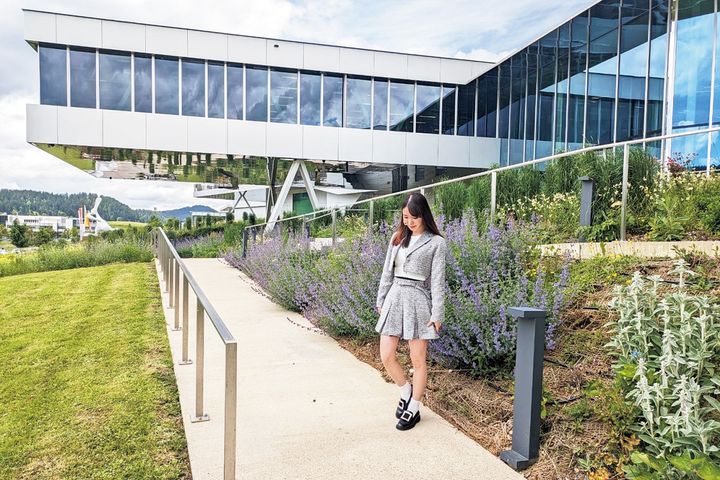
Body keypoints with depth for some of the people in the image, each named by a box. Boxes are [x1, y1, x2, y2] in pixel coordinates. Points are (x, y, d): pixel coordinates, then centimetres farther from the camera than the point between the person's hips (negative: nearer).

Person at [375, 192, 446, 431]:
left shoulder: (436, 243, -2)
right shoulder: (397, 237, 11)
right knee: (386, 356, 2)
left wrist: (437, 314, -8)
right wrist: (380, 300, 13)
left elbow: (437, 280, -5)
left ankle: (414, 408, 22)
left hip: (418, 300, -4)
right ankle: (406, 391, 29)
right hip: (394, 297, 5)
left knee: (418, 359, 5)